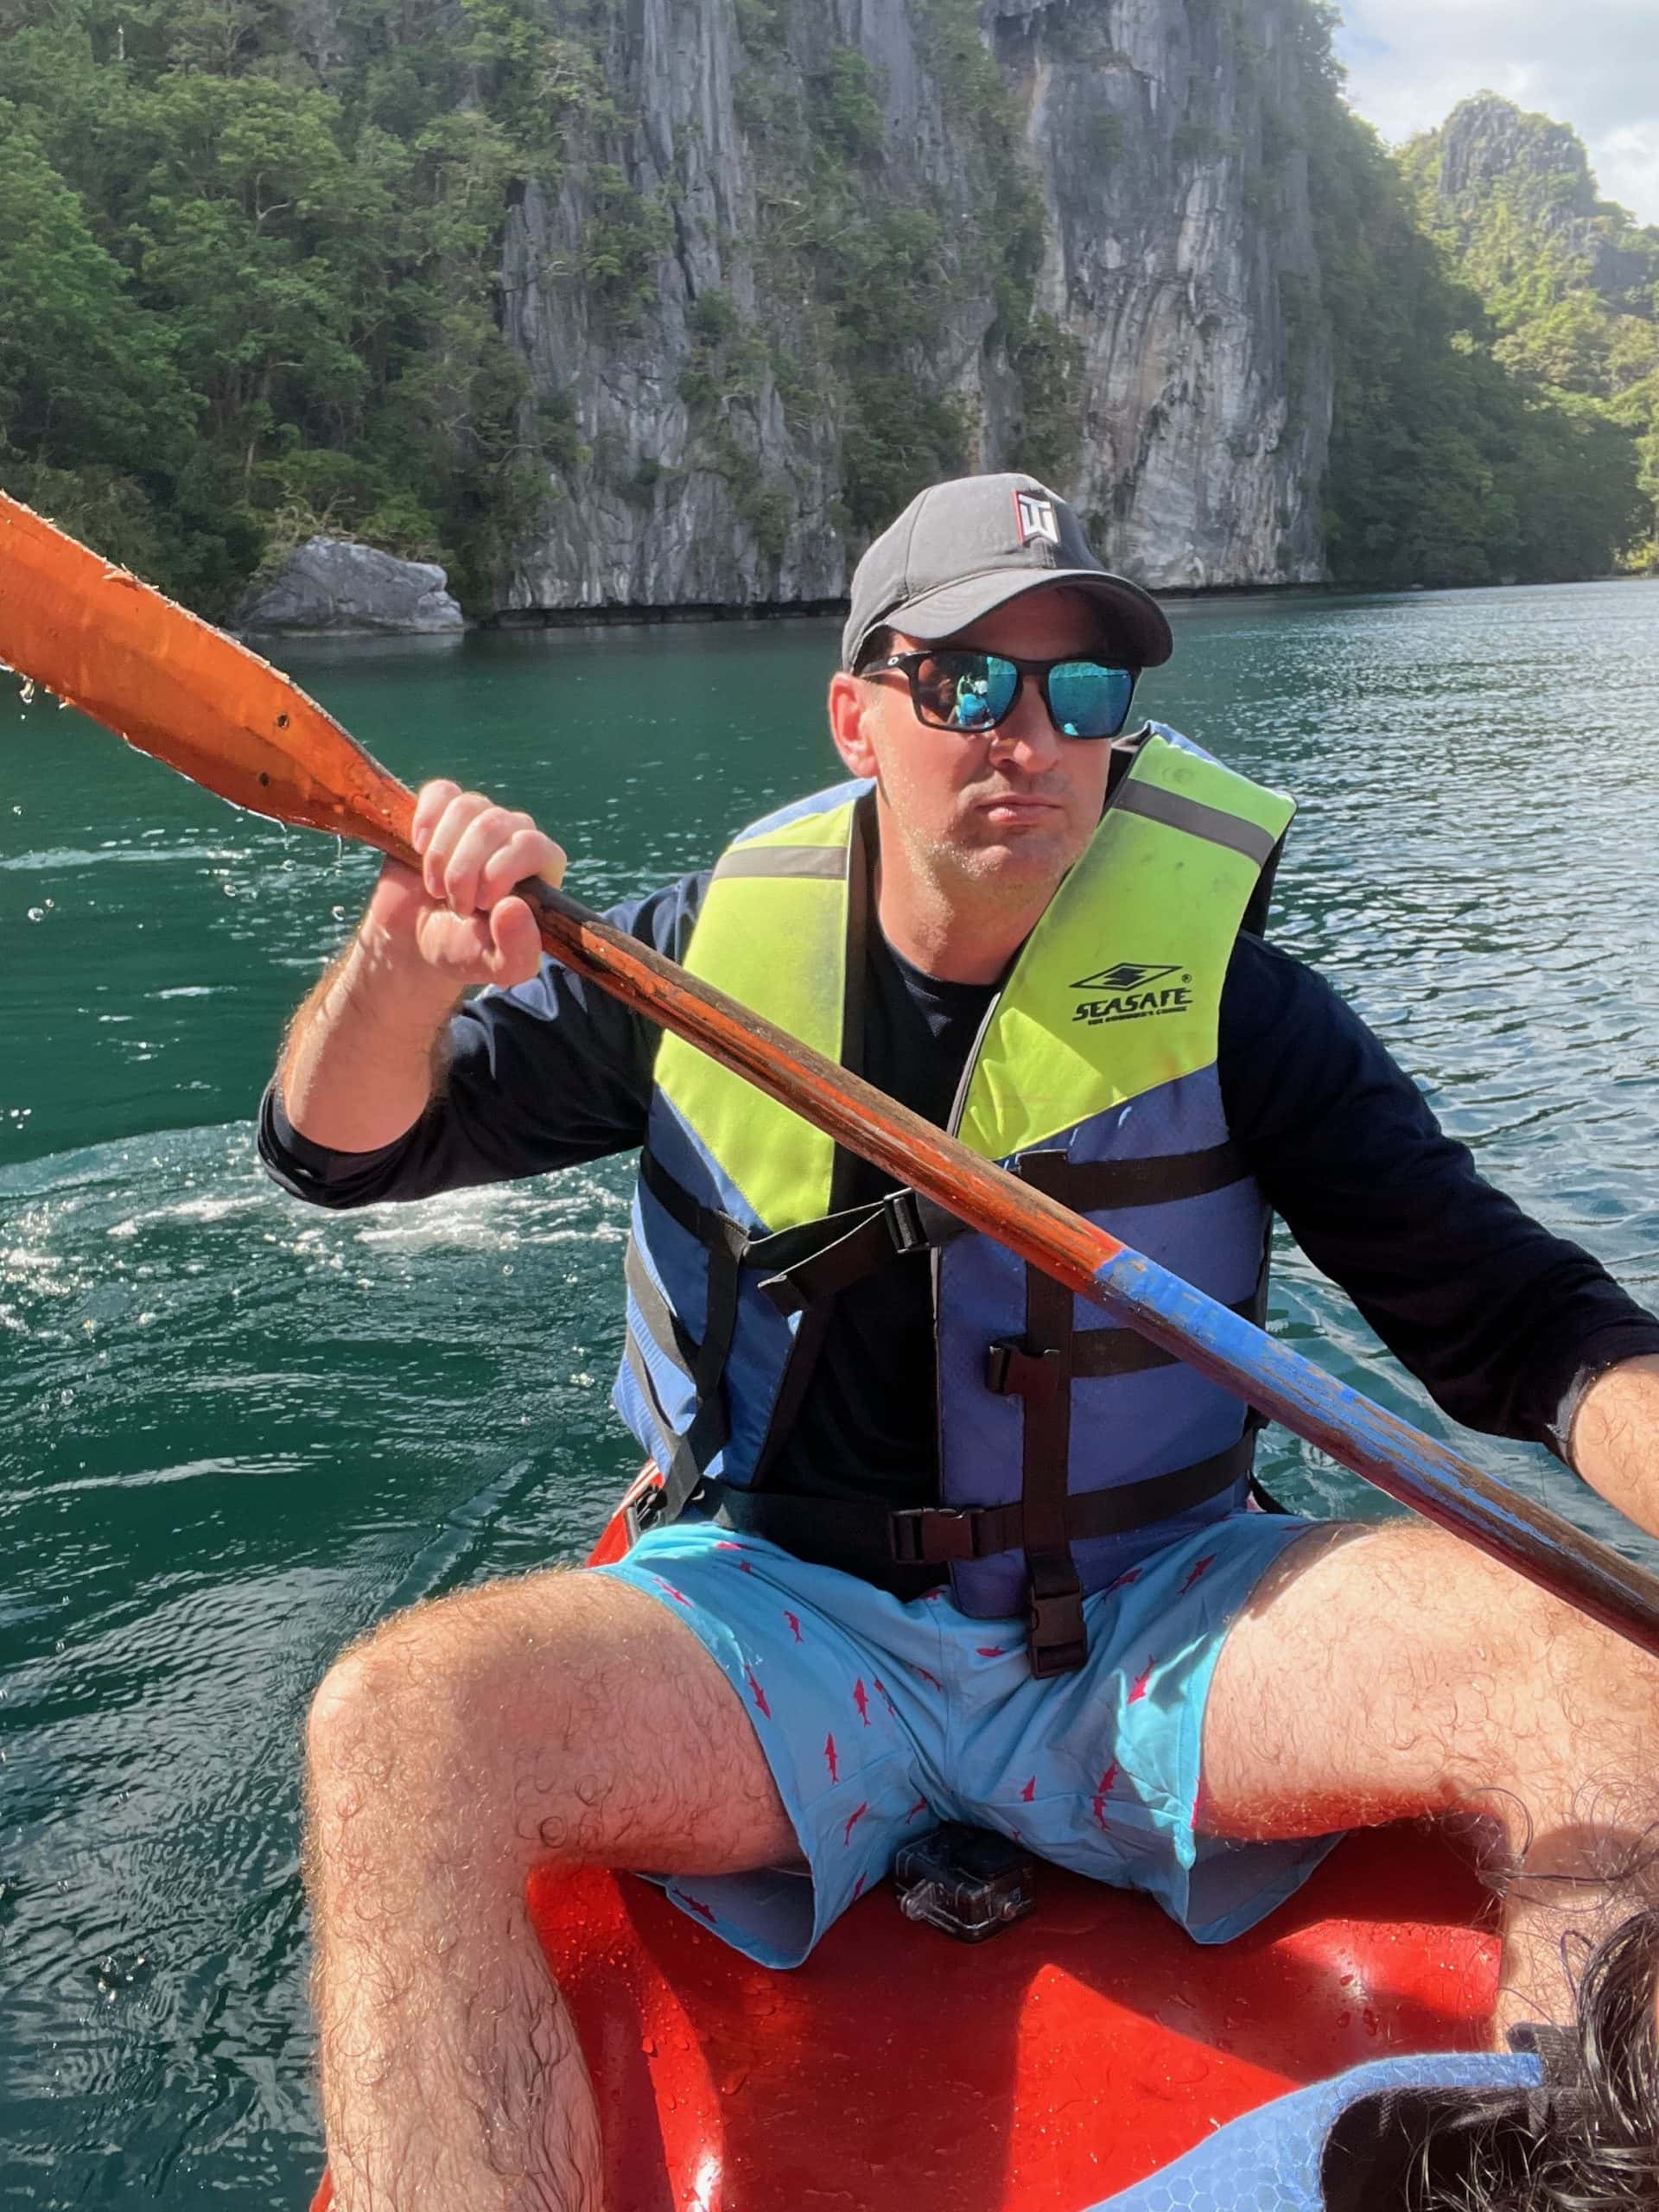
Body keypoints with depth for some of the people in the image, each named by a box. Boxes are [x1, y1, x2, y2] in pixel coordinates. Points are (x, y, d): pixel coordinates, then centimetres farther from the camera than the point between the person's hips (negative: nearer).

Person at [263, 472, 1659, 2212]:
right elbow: (344, 1148, 5)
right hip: (783, 1624, 1)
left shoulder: (1223, 995, -3)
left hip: (1149, 1639, 0)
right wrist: (403, 965, -18)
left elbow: (1513, 1320, -4)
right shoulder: (711, 956, 1)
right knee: (394, 1727, -29)